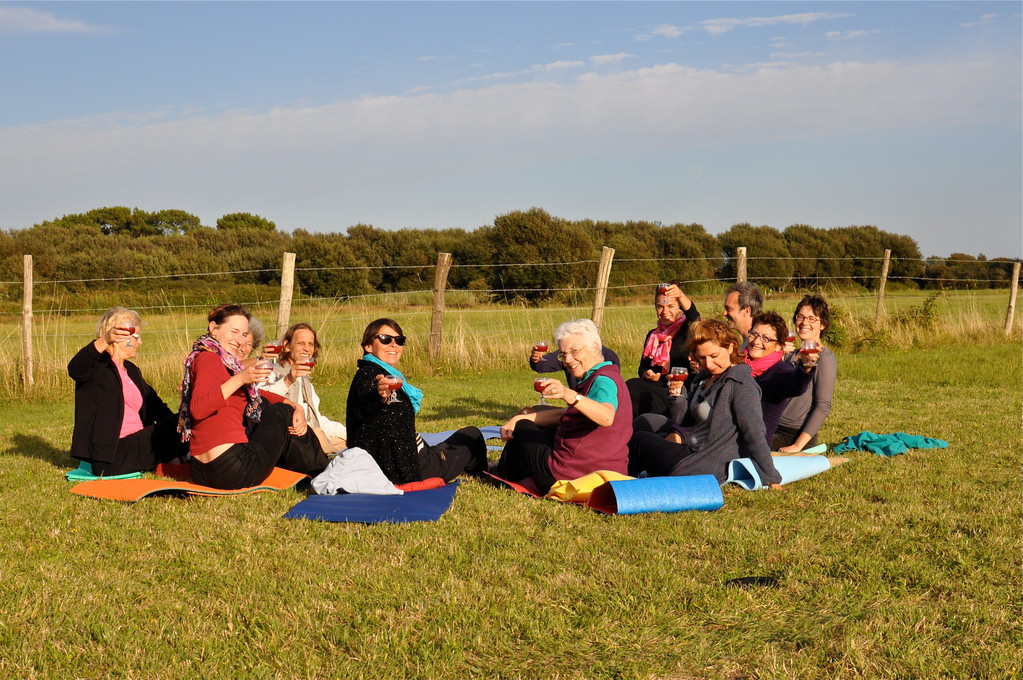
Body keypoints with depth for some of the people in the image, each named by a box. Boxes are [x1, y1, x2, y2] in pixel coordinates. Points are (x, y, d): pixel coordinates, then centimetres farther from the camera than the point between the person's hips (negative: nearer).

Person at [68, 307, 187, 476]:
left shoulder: (132, 371, 24)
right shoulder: (97, 366, -4)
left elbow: (154, 404, 20)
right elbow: (75, 369, -28)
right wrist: (104, 341, -46)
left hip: (138, 444, 8)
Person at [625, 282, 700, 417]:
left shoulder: (686, 330, 4)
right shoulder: (652, 335, 22)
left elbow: (693, 315, -21)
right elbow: (643, 366, 25)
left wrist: (681, 295, -41)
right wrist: (646, 373, -2)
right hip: (656, 386, 6)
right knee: (631, 386, -27)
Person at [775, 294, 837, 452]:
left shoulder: (824, 358, -4)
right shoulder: (791, 354, 17)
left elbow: (823, 407, -10)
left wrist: (798, 445, -19)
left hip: (798, 435, -6)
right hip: (775, 430, 6)